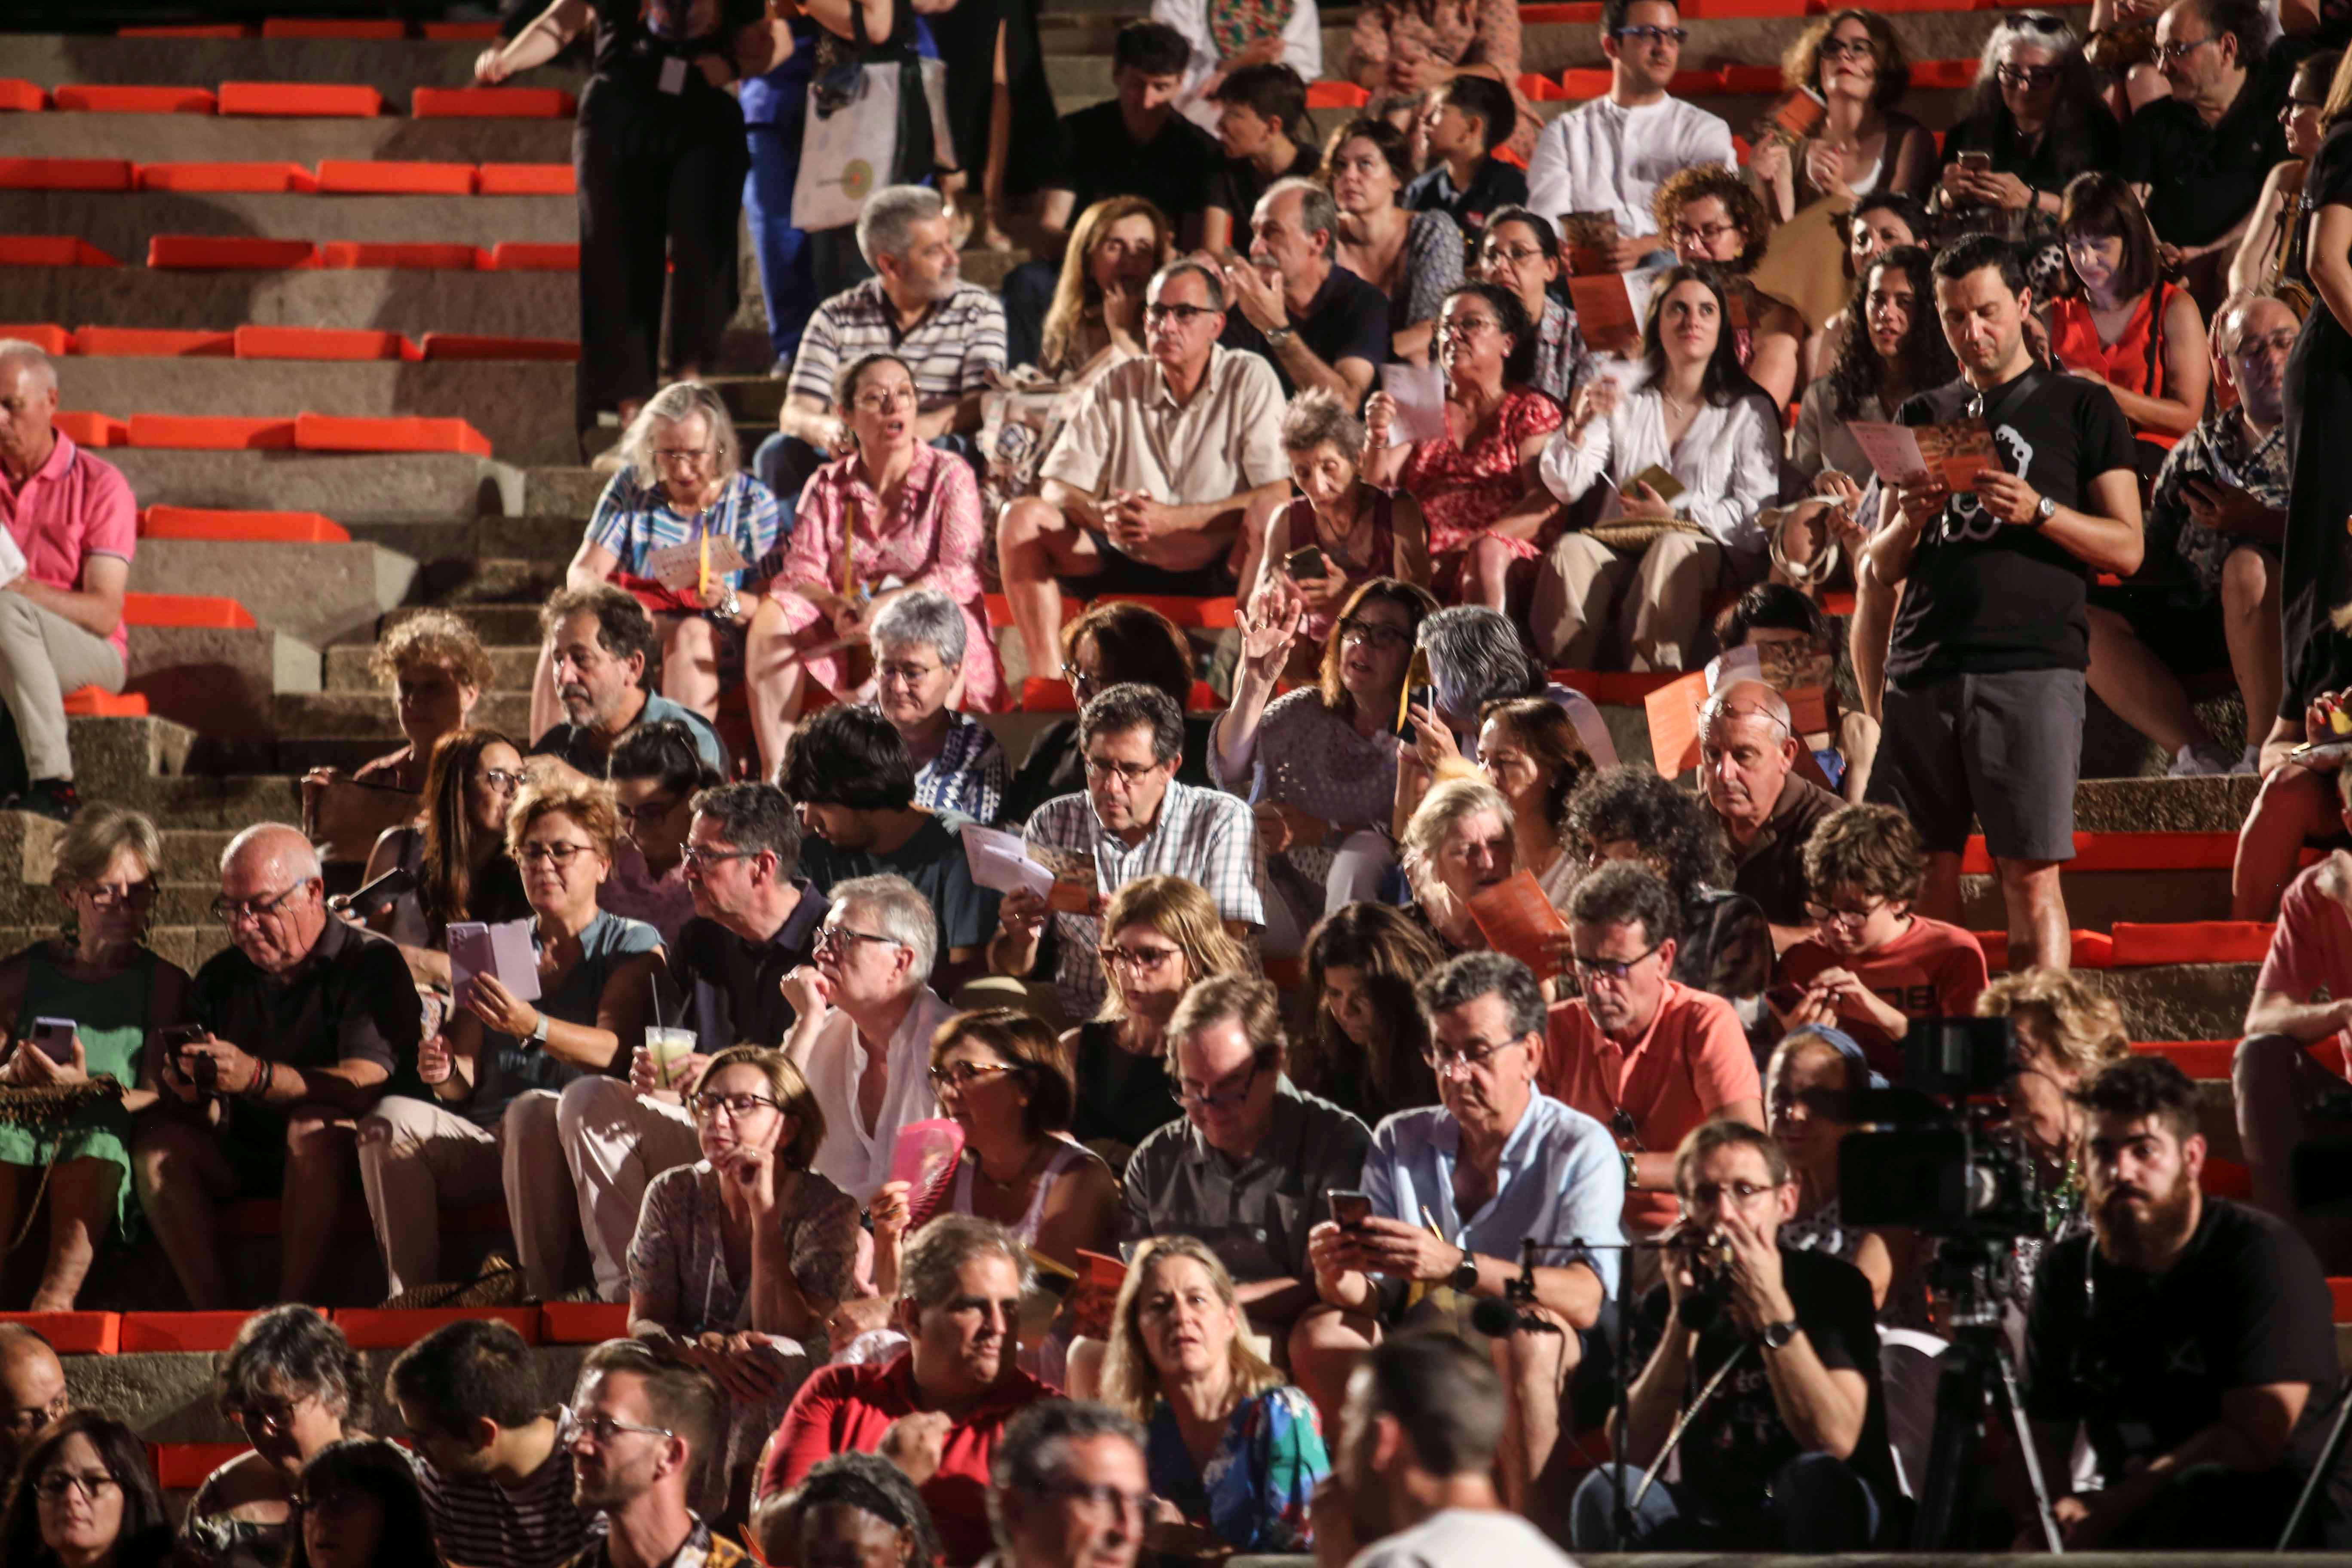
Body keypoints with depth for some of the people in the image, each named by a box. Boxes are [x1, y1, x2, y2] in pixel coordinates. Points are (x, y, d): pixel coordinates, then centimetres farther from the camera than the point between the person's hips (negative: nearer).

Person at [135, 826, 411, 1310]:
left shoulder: (370, 962, -7)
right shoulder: (221, 976, 11)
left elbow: (365, 1084, -23)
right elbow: (188, 1107, 8)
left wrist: (257, 1077, -36)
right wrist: (185, 1086, -18)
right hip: (248, 1159, 5)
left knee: (314, 1124, -35)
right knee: (157, 1137, -19)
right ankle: (211, 1312, -28)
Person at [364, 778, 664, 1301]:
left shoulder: (633, 945, 9)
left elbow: (614, 1051, -9)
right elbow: (466, 1074, 15)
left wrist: (533, 1028, -28)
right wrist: (446, 1075, -11)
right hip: (481, 1147, 5)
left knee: (533, 1110, -38)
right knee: (389, 1118, -23)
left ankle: (542, 1298, -39)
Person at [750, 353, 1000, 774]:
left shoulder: (950, 476, 0)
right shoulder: (827, 486, 11)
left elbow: (960, 574, -12)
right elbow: (801, 573, 1)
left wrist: (885, 606, -27)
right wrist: (838, 606, -23)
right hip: (849, 640, 4)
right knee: (772, 621, -23)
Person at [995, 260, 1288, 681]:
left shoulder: (1249, 379, -2)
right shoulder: (1117, 386, 7)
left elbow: (1277, 497, -13)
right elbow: (1058, 490, 2)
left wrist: (1172, 518, -22)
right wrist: (1102, 514, -22)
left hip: (1214, 569, -4)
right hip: (1122, 566, 4)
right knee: (1023, 516, -17)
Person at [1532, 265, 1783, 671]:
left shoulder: (1749, 410, 11)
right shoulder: (1625, 403, 19)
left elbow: (1757, 510, -1)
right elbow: (1564, 488, 9)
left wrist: (1676, 516, -11)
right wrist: (1577, 428, -9)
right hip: (1623, 553, 2)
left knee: (1672, 547, -38)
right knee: (1572, 549, -31)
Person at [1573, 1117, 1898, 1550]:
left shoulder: (1830, 1284, -10)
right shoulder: (1665, 1303, -1)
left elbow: (1835, 1440, -24)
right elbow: (1632, 1453, -13)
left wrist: (1771, 1310, -28)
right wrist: (1684, 1320, -20)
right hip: (1712, 1521, 3)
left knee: (1816, 1477, -36)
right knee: (1605, 1491, -25)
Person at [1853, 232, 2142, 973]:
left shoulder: (2080, 407, 11)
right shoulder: (1924, 417, 22)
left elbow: (2126, 549, 4)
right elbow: (1881, 570, 21)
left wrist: (2037, 510, -11)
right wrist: (1911, 519, -1)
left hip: (2031, 664, -4)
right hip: (1921, 672, 4)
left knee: (2030, 876, -9)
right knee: (1920, 875, -1)